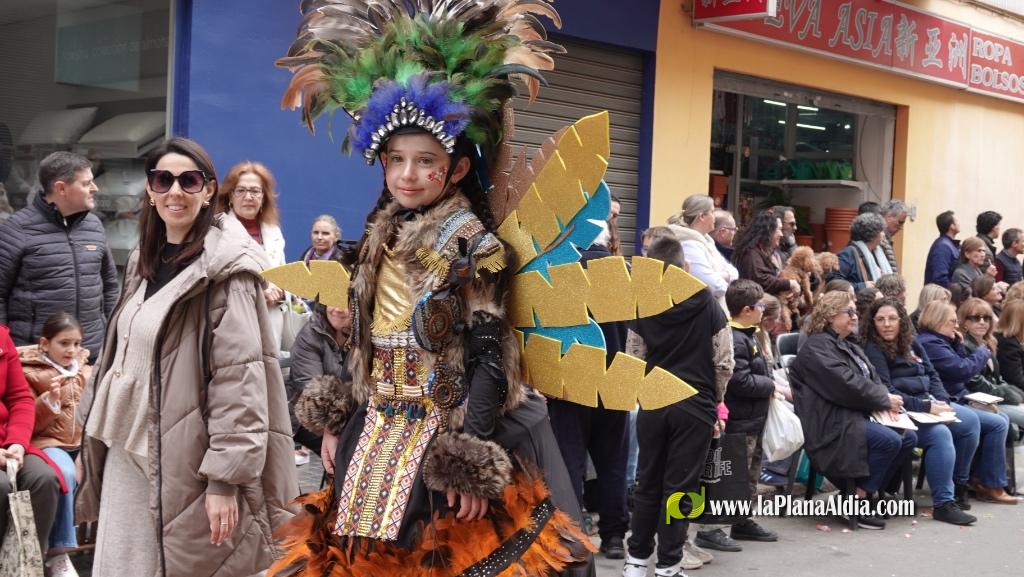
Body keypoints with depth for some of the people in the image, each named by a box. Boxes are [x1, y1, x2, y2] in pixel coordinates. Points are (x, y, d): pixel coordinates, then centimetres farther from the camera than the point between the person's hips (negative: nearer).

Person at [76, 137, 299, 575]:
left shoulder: (225, 268, -11)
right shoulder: (143, 263, 13)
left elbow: (240, 377, -17)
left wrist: (226, 477, -21)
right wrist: (93, 441, 18)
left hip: (186, 461, -7)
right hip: (129, 455, 7)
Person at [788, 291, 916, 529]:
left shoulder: (849, 347, 23)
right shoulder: (817, 347, -10)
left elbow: (873, 380, 18)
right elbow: (846, 385, -20)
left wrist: (888, 399, -5)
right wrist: (885, 401, -11)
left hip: (859, 415, 10)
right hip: (832, 423, -10)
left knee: (908, 437, -4)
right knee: (889, 441, -26)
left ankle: (870, 492, 1)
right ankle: (857, 502, -15)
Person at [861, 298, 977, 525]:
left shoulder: (911, 345, 16)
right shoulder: (872, 350, -6)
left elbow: (932, 376, 17)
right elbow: (885, 393, -14)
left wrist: (942, 401, -4)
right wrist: (925, 407, -19)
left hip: (929, 405, 8)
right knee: (940, 434, -29)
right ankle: (943, 504, -24)